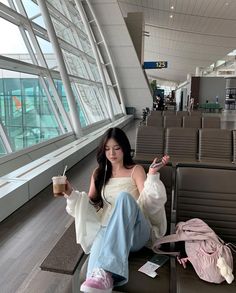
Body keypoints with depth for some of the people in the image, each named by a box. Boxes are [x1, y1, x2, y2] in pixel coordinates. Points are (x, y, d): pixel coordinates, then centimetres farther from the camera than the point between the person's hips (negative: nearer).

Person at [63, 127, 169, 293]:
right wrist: (71, 193, -1)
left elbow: (148, 200, -5)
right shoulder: (99, 173, 19)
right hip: (109, 230, 2)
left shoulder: (136, 170, 9)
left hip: (136, 231, -2)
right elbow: (90, 204, 17)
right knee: (100, 245, -38)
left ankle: (106, 271, -51)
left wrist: (152, 174, -21)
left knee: (124, 197, -37)